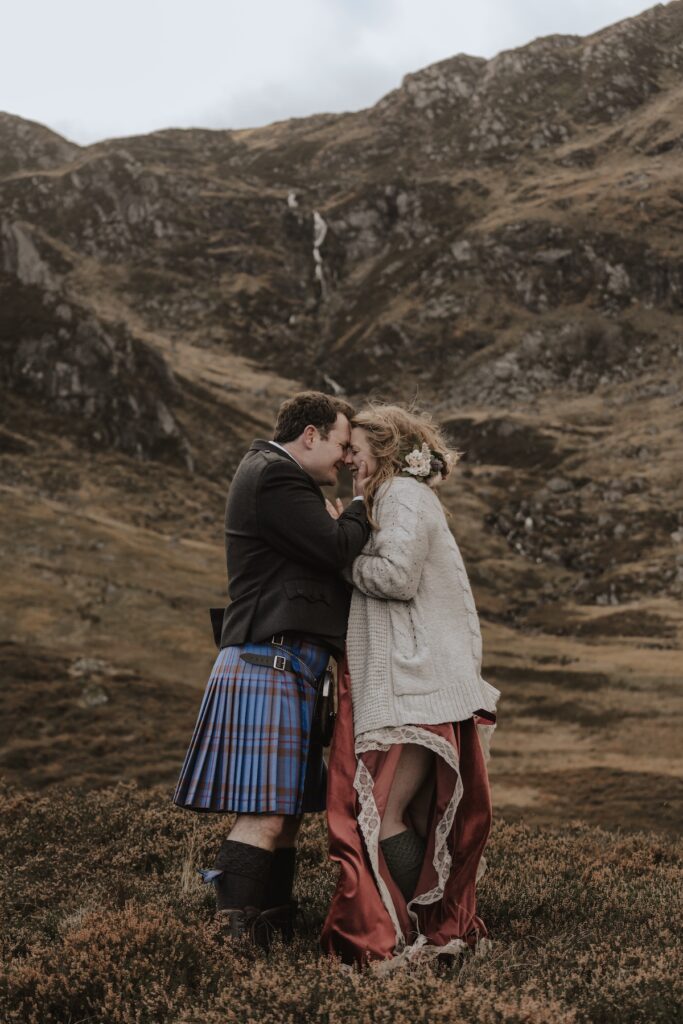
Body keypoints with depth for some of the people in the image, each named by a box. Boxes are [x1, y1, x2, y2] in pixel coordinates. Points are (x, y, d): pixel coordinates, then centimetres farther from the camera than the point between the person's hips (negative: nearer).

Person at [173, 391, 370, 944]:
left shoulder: (279, 476, 23)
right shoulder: (274, 476, -11)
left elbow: (321, 556, 26)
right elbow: (337, 549, -16)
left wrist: (337, 521, 9)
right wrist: (361, 505, 1)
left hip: (289, 666, 11)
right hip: (272, 663, -11)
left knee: (287, 810, 12)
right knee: (265, 814, -12)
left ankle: (276, 926, 19)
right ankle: (236, 933, -10)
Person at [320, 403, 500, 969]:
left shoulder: (405, 496, -8)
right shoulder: (408, 499, 23)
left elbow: (397, 576, -21)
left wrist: (349, 561, -5)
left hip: (416, 688, -10)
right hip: (413, 685, 10)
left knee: (383, 816, -10)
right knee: (421, 818, 12)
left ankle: (418, 939, -4)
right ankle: (445, 930, 18)